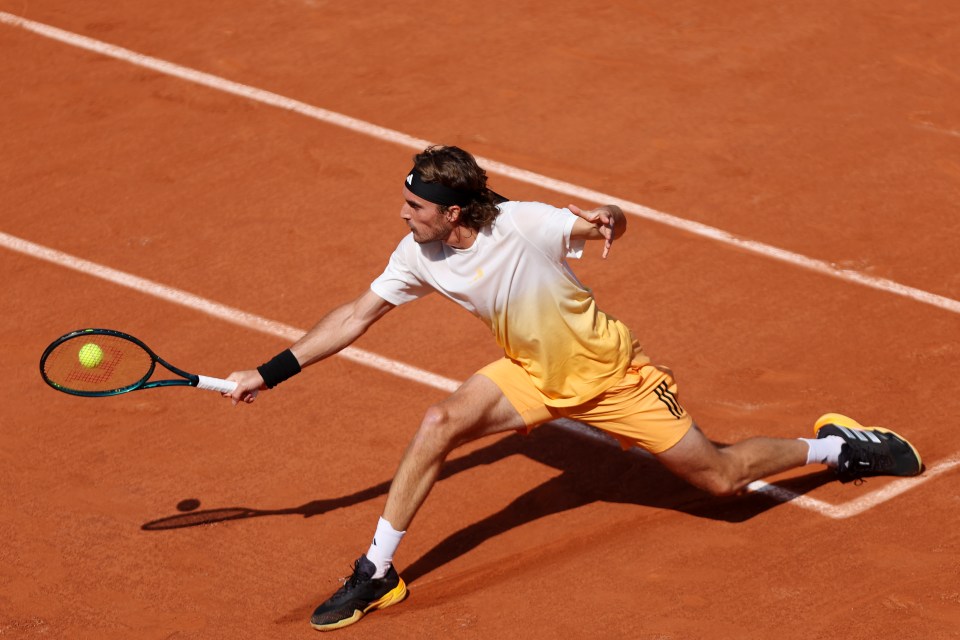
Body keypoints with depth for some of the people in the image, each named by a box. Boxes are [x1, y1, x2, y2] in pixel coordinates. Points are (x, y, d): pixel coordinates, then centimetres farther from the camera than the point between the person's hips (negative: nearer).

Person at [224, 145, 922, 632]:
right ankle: (377, 574, -9)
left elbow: (607, 226, -24)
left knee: (721, 478, -1)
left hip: (609, 370, -4)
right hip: (532, 373, 4)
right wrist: (269, 373, -7)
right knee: (439, 423, -20)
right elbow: (357, 315, -5)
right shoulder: (420, 255, -14)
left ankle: (835, 445, 25)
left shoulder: (526, 225, -31)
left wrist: (606, 220, -51)